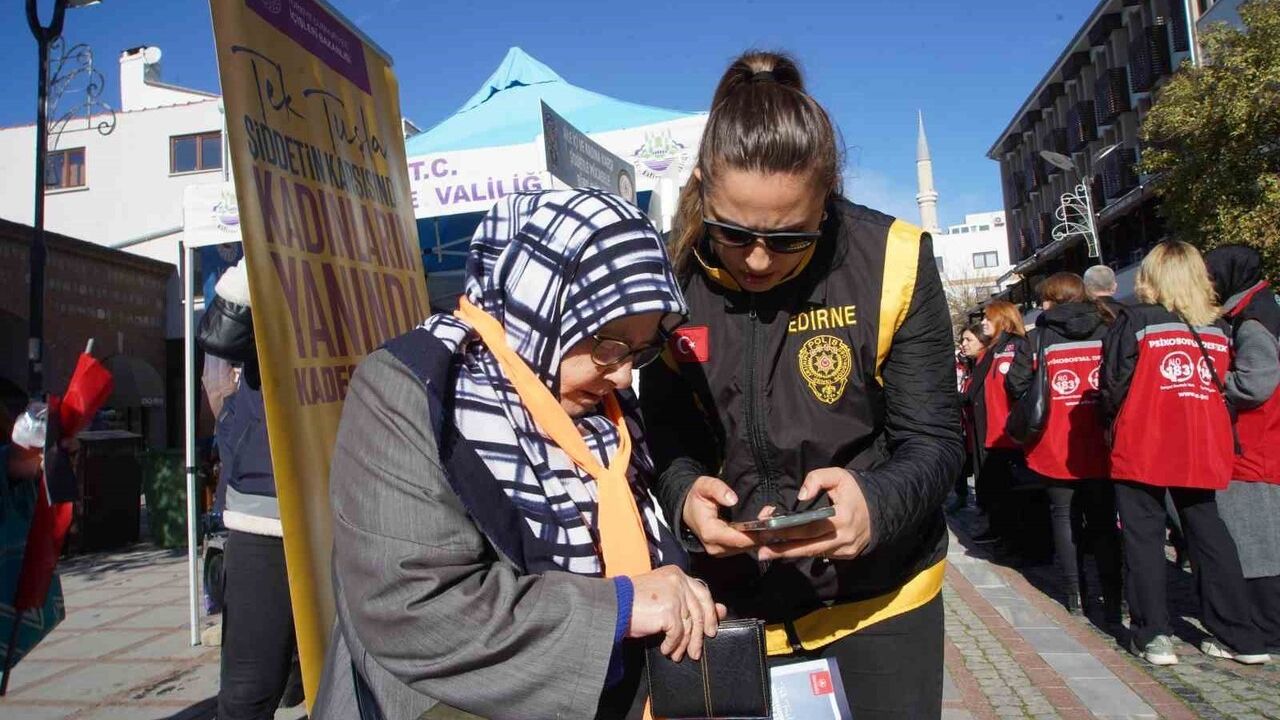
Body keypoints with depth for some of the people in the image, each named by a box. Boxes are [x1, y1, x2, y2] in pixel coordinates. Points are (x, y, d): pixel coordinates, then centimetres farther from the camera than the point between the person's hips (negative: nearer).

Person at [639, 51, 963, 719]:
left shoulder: (891, 261, -14)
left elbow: (933, 440, -9)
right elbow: (661, 433, -2)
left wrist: (877, 501, -30)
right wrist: (684, 494, -23)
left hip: (876, 599, -1)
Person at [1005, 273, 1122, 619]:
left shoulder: (1036, 338, -5)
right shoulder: (1107, 332, 2)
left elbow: (1016, 385, -9)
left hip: (1056, 448, -2)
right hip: (1100, 446, 2)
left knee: (1065, 516, 10)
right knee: (1103, 519, 12)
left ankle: (1076, 594, 11)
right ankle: (1113, 596, 11)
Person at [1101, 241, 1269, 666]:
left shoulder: (1135, 321, -7)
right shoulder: (1218, 329, 7)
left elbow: (1114, 384, -7)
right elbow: (1226, 387, 13)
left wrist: (1112, 426, 8)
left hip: (1142, 447, -4)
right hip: (1204, 447, 4)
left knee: (1144, 536, 4)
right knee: (1208, 533, 13)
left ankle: (1151, 635, 4)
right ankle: (1238, 636, 18)